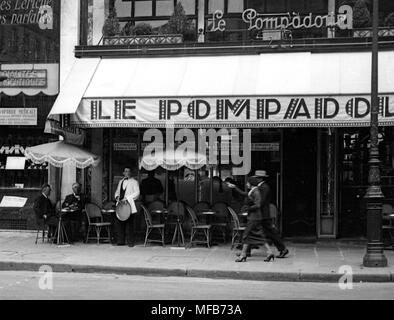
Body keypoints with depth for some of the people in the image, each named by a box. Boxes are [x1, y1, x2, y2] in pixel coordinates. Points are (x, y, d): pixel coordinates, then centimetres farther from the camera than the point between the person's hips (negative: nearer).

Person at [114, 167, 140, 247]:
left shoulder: (134, 182, 4)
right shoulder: (120, 182, 22)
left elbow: (137, 193, -7)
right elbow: (117, 192, 23)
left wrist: (126, 199, -15)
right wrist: (117, 197, 0)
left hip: (129, 205, -5)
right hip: (120, 204, 5)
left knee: (129, 224, -7)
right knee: (118, 223, -1)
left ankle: (130, 242, -2)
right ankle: (120, 241, 6)